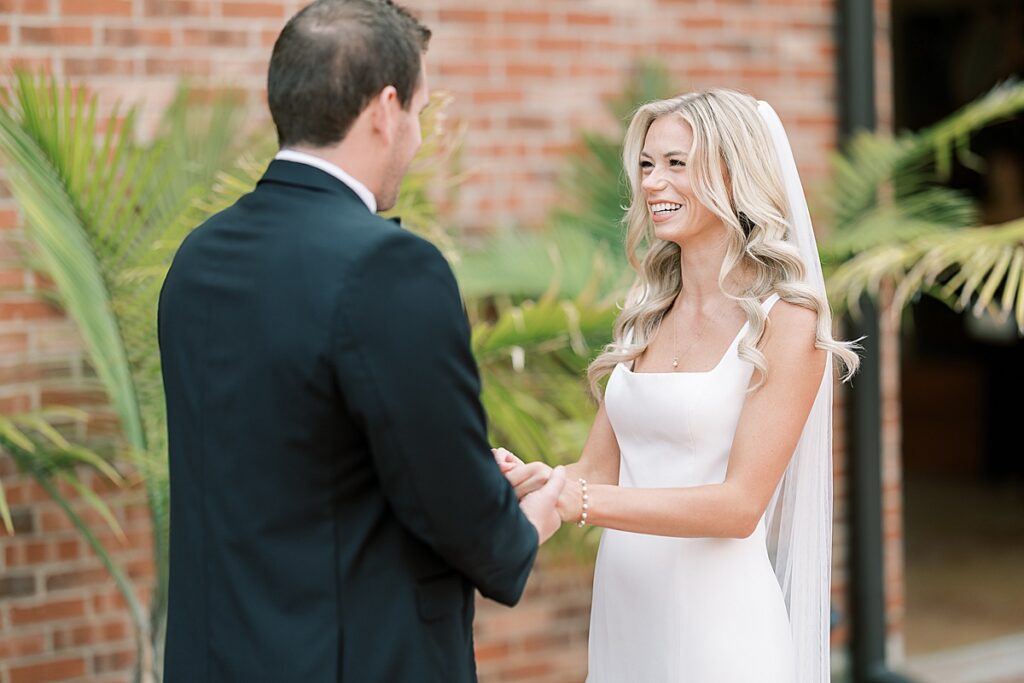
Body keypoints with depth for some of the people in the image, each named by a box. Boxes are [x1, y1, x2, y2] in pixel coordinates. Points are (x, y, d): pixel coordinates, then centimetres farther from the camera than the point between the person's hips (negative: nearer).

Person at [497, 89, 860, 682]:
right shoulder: (647, 317, 9)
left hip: (716, 617, -6)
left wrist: (581, 501, -24)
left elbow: (740, 504, -15)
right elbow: (598, 472, 8)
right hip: (621, 608, 6)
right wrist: (530, 479, -13)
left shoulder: (786, 322, -9)